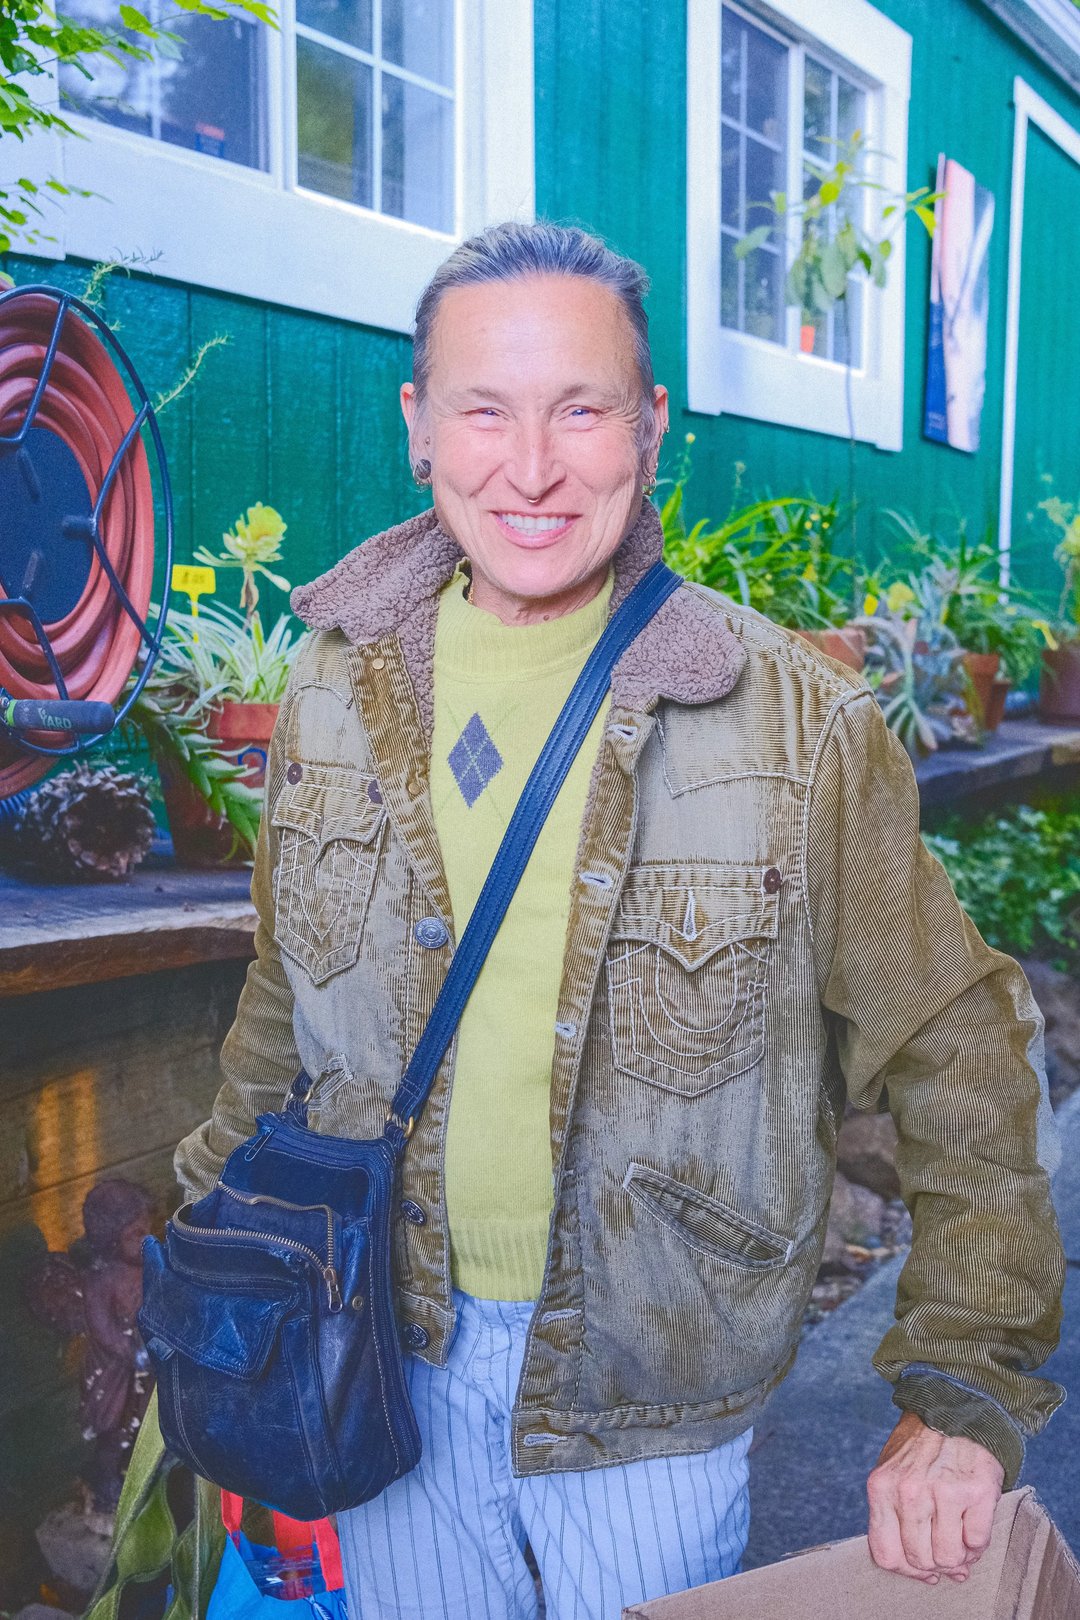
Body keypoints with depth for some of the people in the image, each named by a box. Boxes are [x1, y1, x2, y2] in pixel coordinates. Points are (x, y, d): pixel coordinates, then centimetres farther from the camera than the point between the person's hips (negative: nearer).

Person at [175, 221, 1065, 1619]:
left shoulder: (802, 727, -15)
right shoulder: (341, 687, -5)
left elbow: (961, 1058, -9)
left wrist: (964, 1399, -12)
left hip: (650, 1390, -2)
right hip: (390, 1353, 3)